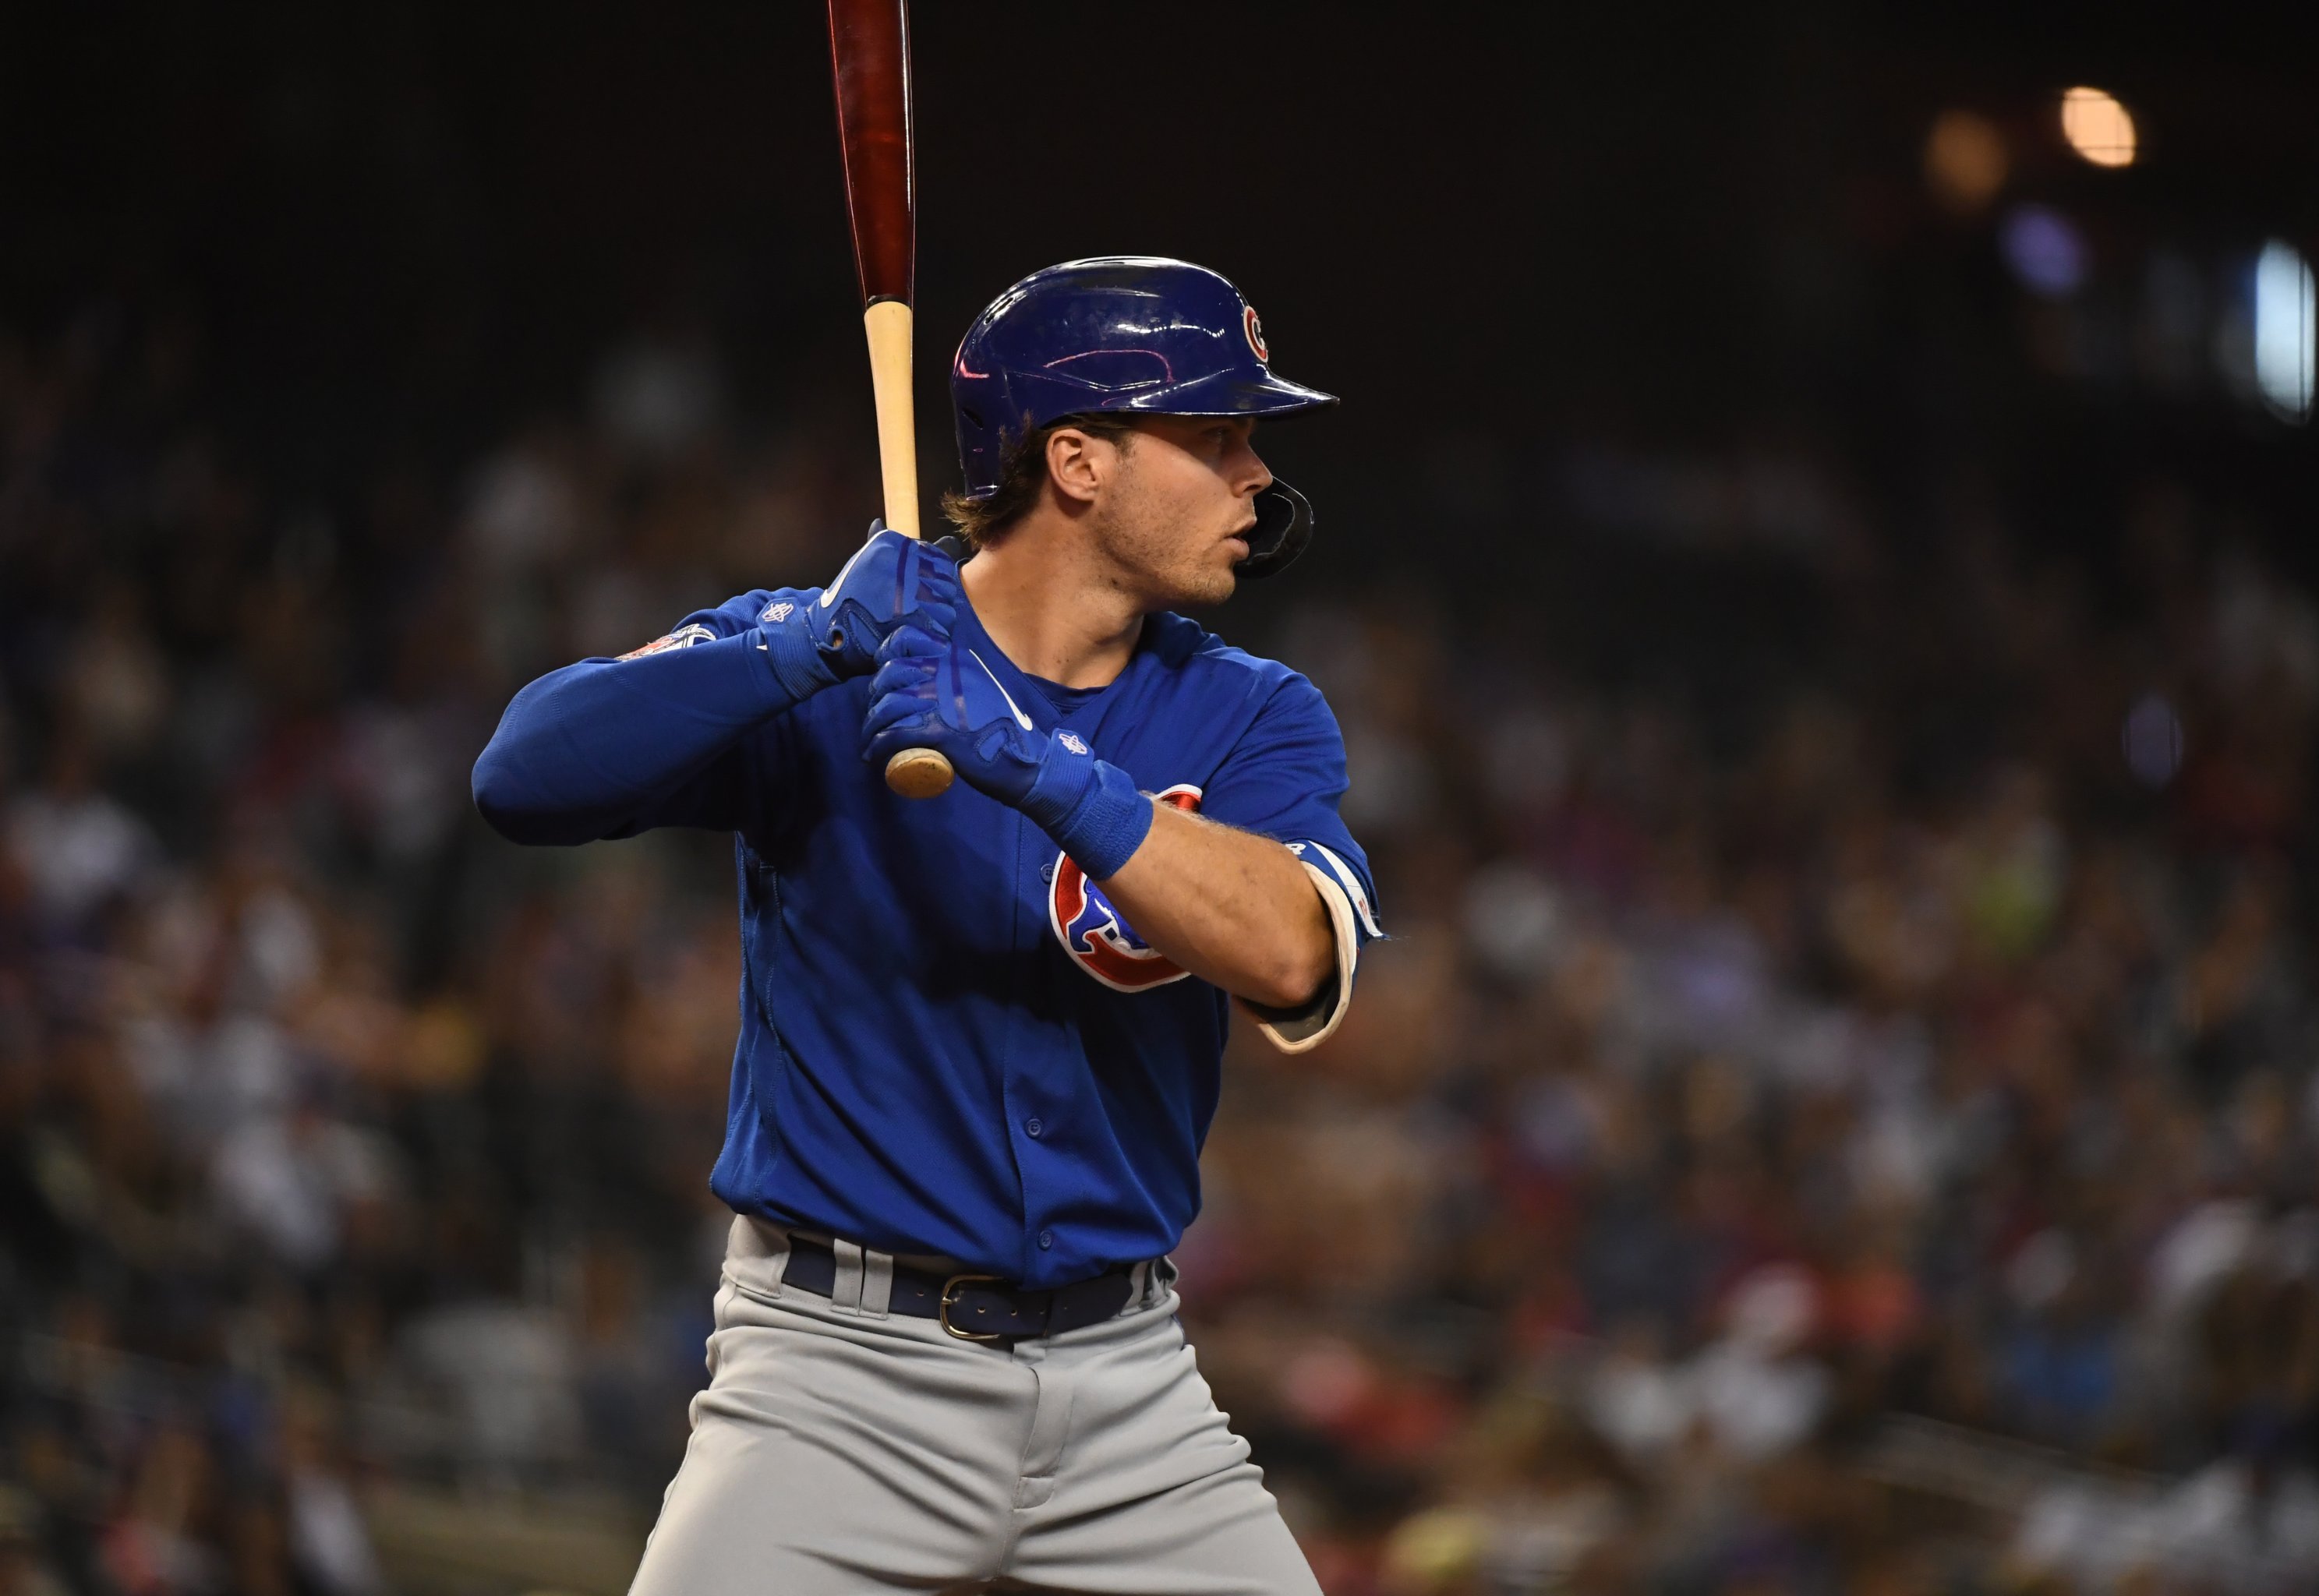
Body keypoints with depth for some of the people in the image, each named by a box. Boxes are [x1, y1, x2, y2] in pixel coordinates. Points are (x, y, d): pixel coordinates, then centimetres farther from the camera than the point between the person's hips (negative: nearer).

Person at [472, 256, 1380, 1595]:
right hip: (843, 1379, -3)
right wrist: (816, 643, -23)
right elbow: (524, 778, -15)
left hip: (1127, 1383, 3)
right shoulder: (817, 666, -2)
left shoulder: (1252, 719, 4)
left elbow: (1292, 959, -16)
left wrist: (1039, 766, -26)